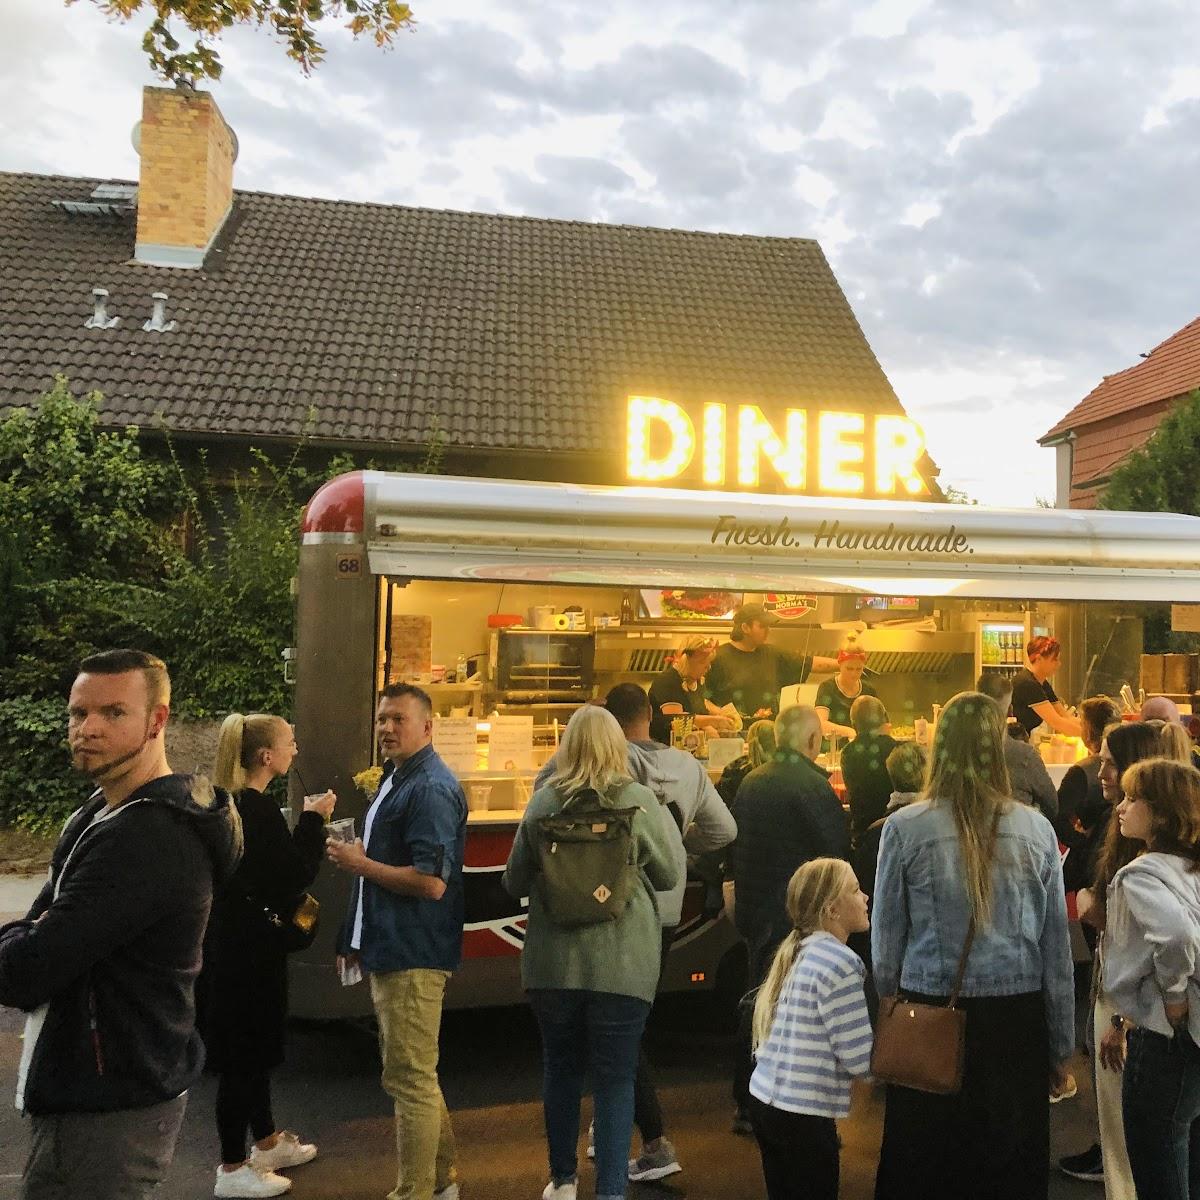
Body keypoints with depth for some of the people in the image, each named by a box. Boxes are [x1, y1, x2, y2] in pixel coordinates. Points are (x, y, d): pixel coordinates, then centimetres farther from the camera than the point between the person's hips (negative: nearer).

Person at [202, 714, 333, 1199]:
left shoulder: (230, 802, 7)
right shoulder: (260, 809, -22)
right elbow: (293, 878, -21)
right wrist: (313, 820, -15)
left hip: (230, 938, 10)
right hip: (248, 944, -10)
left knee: (252, 1047, 21)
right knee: (244, 1053, 4)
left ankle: (267, 1141, 37)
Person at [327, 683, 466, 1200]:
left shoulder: (431, 789, -19)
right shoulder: (395, 780, 14)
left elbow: (431, 882, -26)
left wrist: (358, 864, -16)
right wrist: (358, 939, 21)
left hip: (413, 958, -11)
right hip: (390, 950, 11)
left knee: (409, 1078, 0)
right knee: (413, 1074, 20)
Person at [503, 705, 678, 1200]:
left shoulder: (543, 801, -4)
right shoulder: (639, 799, -8)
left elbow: (514, 883, 5)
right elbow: (669, 876, 3)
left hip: (552, 961, 2)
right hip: (622, 962, -2)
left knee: (561, 1070, 17)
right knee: (615, 1079, 6)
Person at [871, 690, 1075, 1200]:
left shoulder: (905, 827, -10)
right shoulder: (1036, 829, -5)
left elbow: (885, 938, -3)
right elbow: (1056, 947, 2)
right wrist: (1061, 1044, 13)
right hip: (1017, 1020, 2)